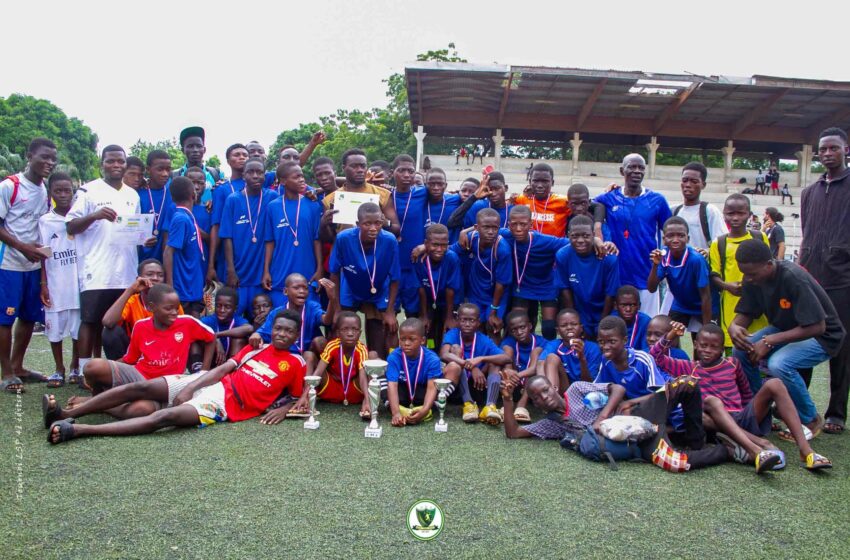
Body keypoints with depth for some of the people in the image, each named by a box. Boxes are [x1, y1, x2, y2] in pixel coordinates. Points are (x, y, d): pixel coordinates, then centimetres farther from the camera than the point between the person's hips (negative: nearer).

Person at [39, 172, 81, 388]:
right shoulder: (45, 221, 3)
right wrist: (43, 285, -2)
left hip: (79, 283, 0)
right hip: (55, 285, 0)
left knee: (79, 327, 5)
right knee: (55, 327, 5)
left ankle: (75, 368, 19)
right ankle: (59, 370, 18)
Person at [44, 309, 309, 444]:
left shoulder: (295, 364, 5)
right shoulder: (255, 348, 16)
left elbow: (302, 397, 8)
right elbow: (223, 368, 8)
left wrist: (284, 410, -13)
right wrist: (189, 387, -4)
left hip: (226, 404, -6)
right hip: (210, 383, 6)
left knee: (165, 417, -28)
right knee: (140, 388, -9)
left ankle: (76, 430, -32)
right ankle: (66, 414, -2)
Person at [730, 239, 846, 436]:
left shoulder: (793, 278, -30)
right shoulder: (752, 279, -10)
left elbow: (817, 327, -30)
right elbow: (746, 313, -2)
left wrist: (769, 341, -32)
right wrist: (734, 326, -26)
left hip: (822, 337, -7)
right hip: (784, 329, 7)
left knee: (779, 364, -32)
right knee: (741, 351, -15)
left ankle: (811, 420, -6)